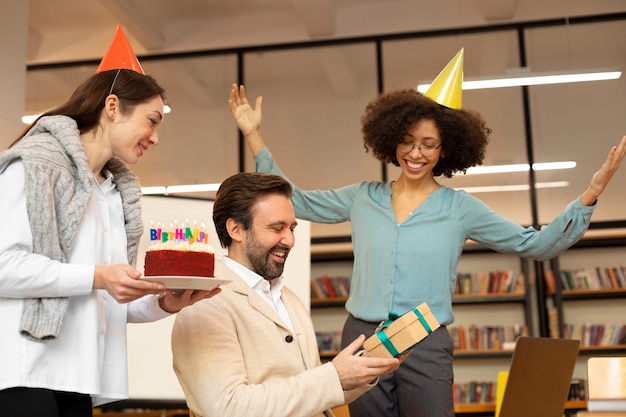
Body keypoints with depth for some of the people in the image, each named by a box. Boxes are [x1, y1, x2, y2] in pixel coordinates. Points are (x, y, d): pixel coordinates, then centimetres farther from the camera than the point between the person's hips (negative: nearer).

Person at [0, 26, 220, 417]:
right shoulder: (38, 162, -4)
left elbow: (107, 303, 14)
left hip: (76, 376, 7)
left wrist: (162, 303, -3)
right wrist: (96, 276, -20)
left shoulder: (119, 192, 18)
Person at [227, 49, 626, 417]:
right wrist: (254, 134, 7)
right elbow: (295, 201, 10)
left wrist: (593, 190, -13)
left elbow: (537, 245, -2)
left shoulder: (460, 208, -1)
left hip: (426, 347, -2)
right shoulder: (363, 198, 5)